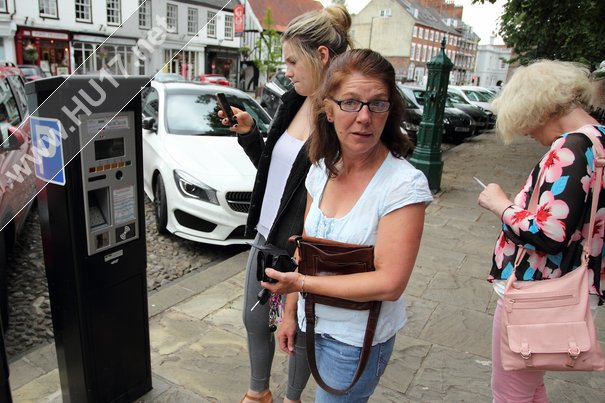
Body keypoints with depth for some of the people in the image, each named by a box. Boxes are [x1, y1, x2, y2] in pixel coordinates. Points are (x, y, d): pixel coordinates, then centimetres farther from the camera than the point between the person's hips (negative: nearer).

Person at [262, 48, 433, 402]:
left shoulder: (405, 185, -23)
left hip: (357, 341, -5)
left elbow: (389, 284, -24)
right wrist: (290, 313, 6)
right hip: (315, 324, 5)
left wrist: (302, 283, -21)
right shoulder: (321, 170, -4)